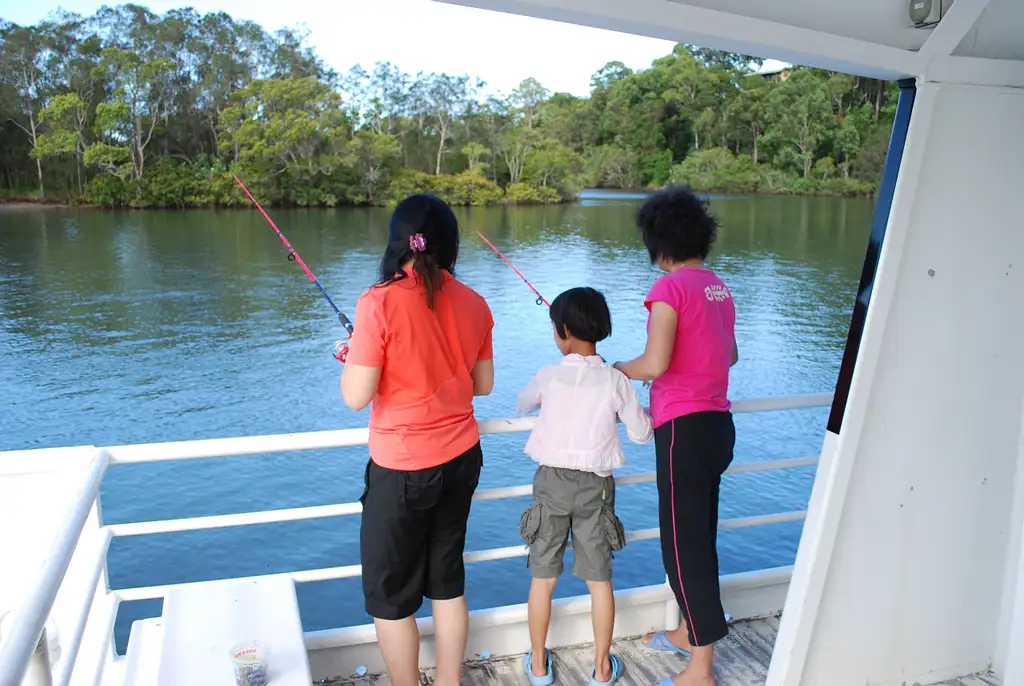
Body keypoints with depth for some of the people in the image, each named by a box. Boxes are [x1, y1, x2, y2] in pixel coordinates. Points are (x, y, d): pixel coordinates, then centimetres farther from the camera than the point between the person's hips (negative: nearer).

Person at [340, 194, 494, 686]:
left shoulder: (380, 302, -17)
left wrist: (351, 356, 3)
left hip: (402, 469, -6)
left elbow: (356, 396, -16)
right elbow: (482, 385, 8)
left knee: (389, 598, 12)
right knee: (447, 582, 19)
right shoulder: (474, 304, -1)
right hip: (461, 460, 6)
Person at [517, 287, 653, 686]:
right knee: (600, 580, 11)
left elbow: (523, 405, 12)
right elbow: (642, 433, 0)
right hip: (595, 486, 1)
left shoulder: (549, 376, -8)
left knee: (543, 578, 12)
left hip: (552, 482, 0)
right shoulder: (616, 381, -8)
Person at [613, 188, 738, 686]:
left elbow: (655, 363, -21)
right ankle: (690, 631, 37)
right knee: (700, 534, 20)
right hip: (718, 423, 9)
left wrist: (617, 370, -3)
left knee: (684, 544, 0)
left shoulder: (670, 287, -14)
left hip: (684, 427, -8)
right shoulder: (719, 286, 11)